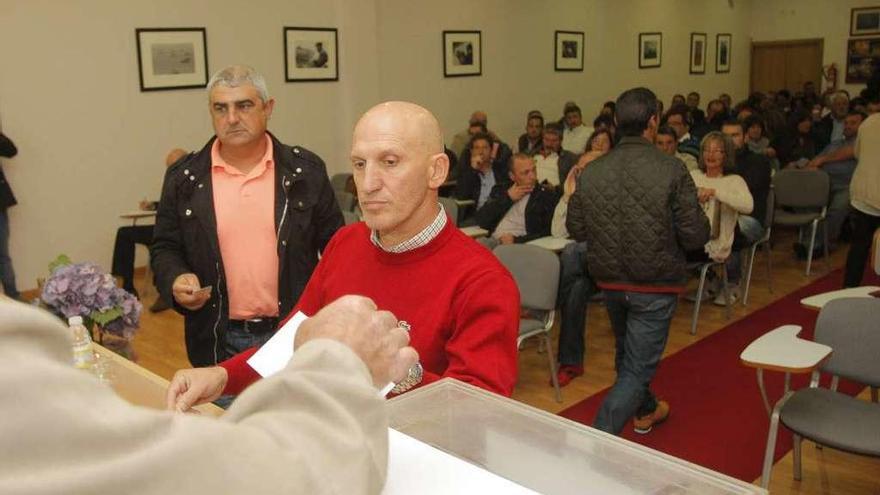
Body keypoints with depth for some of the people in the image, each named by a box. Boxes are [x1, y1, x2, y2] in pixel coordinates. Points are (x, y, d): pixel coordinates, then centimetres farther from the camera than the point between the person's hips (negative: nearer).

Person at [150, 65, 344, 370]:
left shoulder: (305, 170, 0)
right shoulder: (184, 178, 2)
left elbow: (335, 246, 4)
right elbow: (165, 249, 9)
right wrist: (176, 281, -12)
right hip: (219, 340, 1)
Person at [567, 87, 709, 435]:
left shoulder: (591, 172, -7)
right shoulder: (672, 171, -17)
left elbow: (575, 229, 0)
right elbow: (696, 236, -15)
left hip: (609, 281, 5)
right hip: (655, 284, -5)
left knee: (627, 351, 27)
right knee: (637, 367, 3)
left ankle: (645, 411, 50)